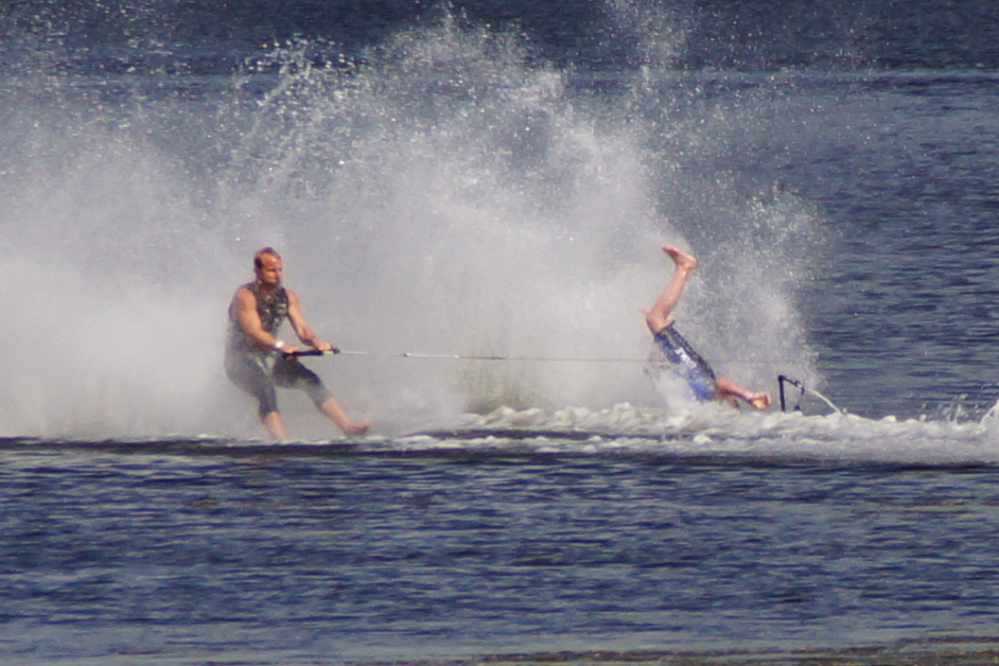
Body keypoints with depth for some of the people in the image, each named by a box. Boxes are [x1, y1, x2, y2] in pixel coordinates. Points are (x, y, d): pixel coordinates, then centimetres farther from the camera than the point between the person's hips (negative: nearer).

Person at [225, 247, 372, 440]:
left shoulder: (288, 297, 4)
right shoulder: (246, 296, -16)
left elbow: (301, 328, -5)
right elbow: (253, 332, -28)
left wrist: (315, 342, -28)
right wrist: (279, 345, -45)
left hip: (270, 358, 7)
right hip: (242, 359, -7)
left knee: (309, 380, -11)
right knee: (266, 390, -32)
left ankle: (347, 426, -16)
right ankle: (281, 441, -47)